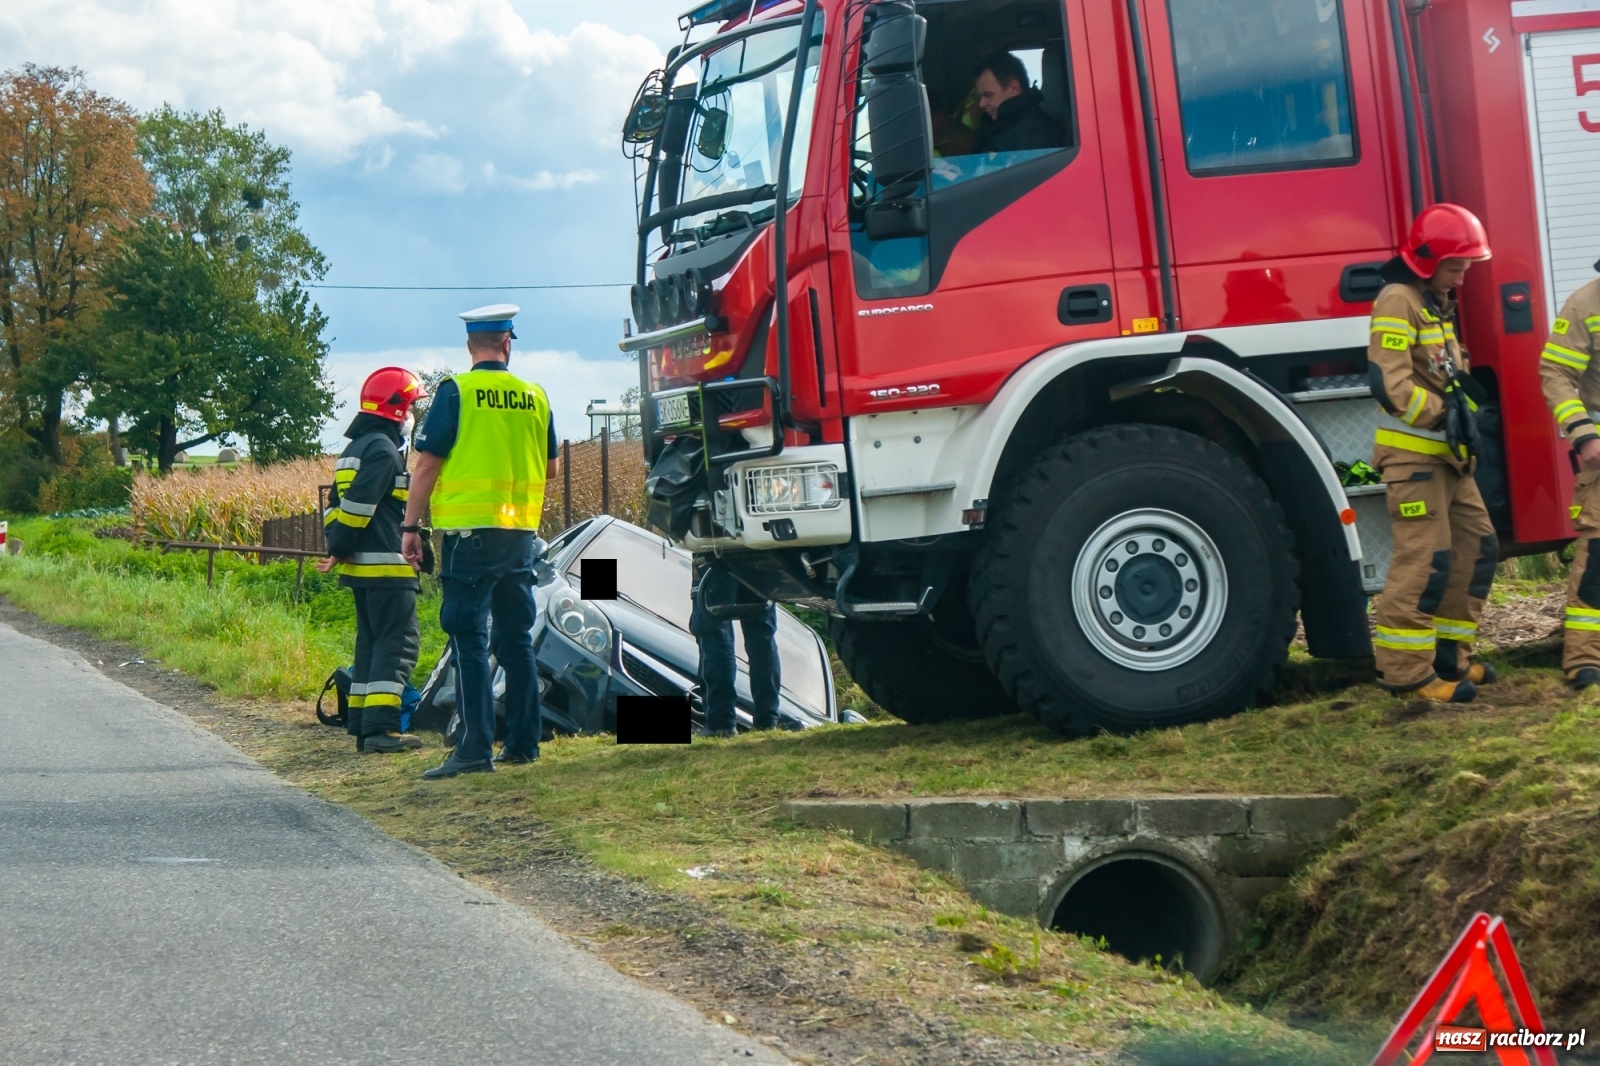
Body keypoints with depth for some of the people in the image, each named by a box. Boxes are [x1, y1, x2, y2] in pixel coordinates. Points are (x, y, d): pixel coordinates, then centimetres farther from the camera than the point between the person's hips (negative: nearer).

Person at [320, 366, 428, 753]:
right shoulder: (382, 449, -12)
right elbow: (359, 504, -20)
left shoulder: (354, 449, 20)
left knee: (371, 643, 13)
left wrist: (336, 545, 9)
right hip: (386, 565, -10)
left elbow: (336, 506, 20)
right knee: (397, 644, -10)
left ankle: (361, 723, 14)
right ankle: (380, 727, -17)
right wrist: (340, 550, -13)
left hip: (361, 566, 10)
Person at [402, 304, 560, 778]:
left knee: (470, 640, -5)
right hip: (520, 531, 5)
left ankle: (475, 748, -11)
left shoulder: (456, 392, -6)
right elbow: (551, 468, 17)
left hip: (470, 530, -5)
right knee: (517, 639, 13)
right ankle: (523, 742, 16)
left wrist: (411, 526, -2)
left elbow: (427, 465, -8)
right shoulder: (535, 396, 7)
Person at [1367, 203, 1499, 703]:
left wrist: (1464, 405, 7)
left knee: (1476, 547, 12)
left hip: (1446, 453, 10)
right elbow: (1391, 384, -22)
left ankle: (1448, 655, 19)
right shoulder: (1398, 301, -13)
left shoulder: (1436, 304, 19)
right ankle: (1405, 670, -10)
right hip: (1412, 453, -10)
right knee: (1425, 559, -12)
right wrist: (1442, 413, -20)